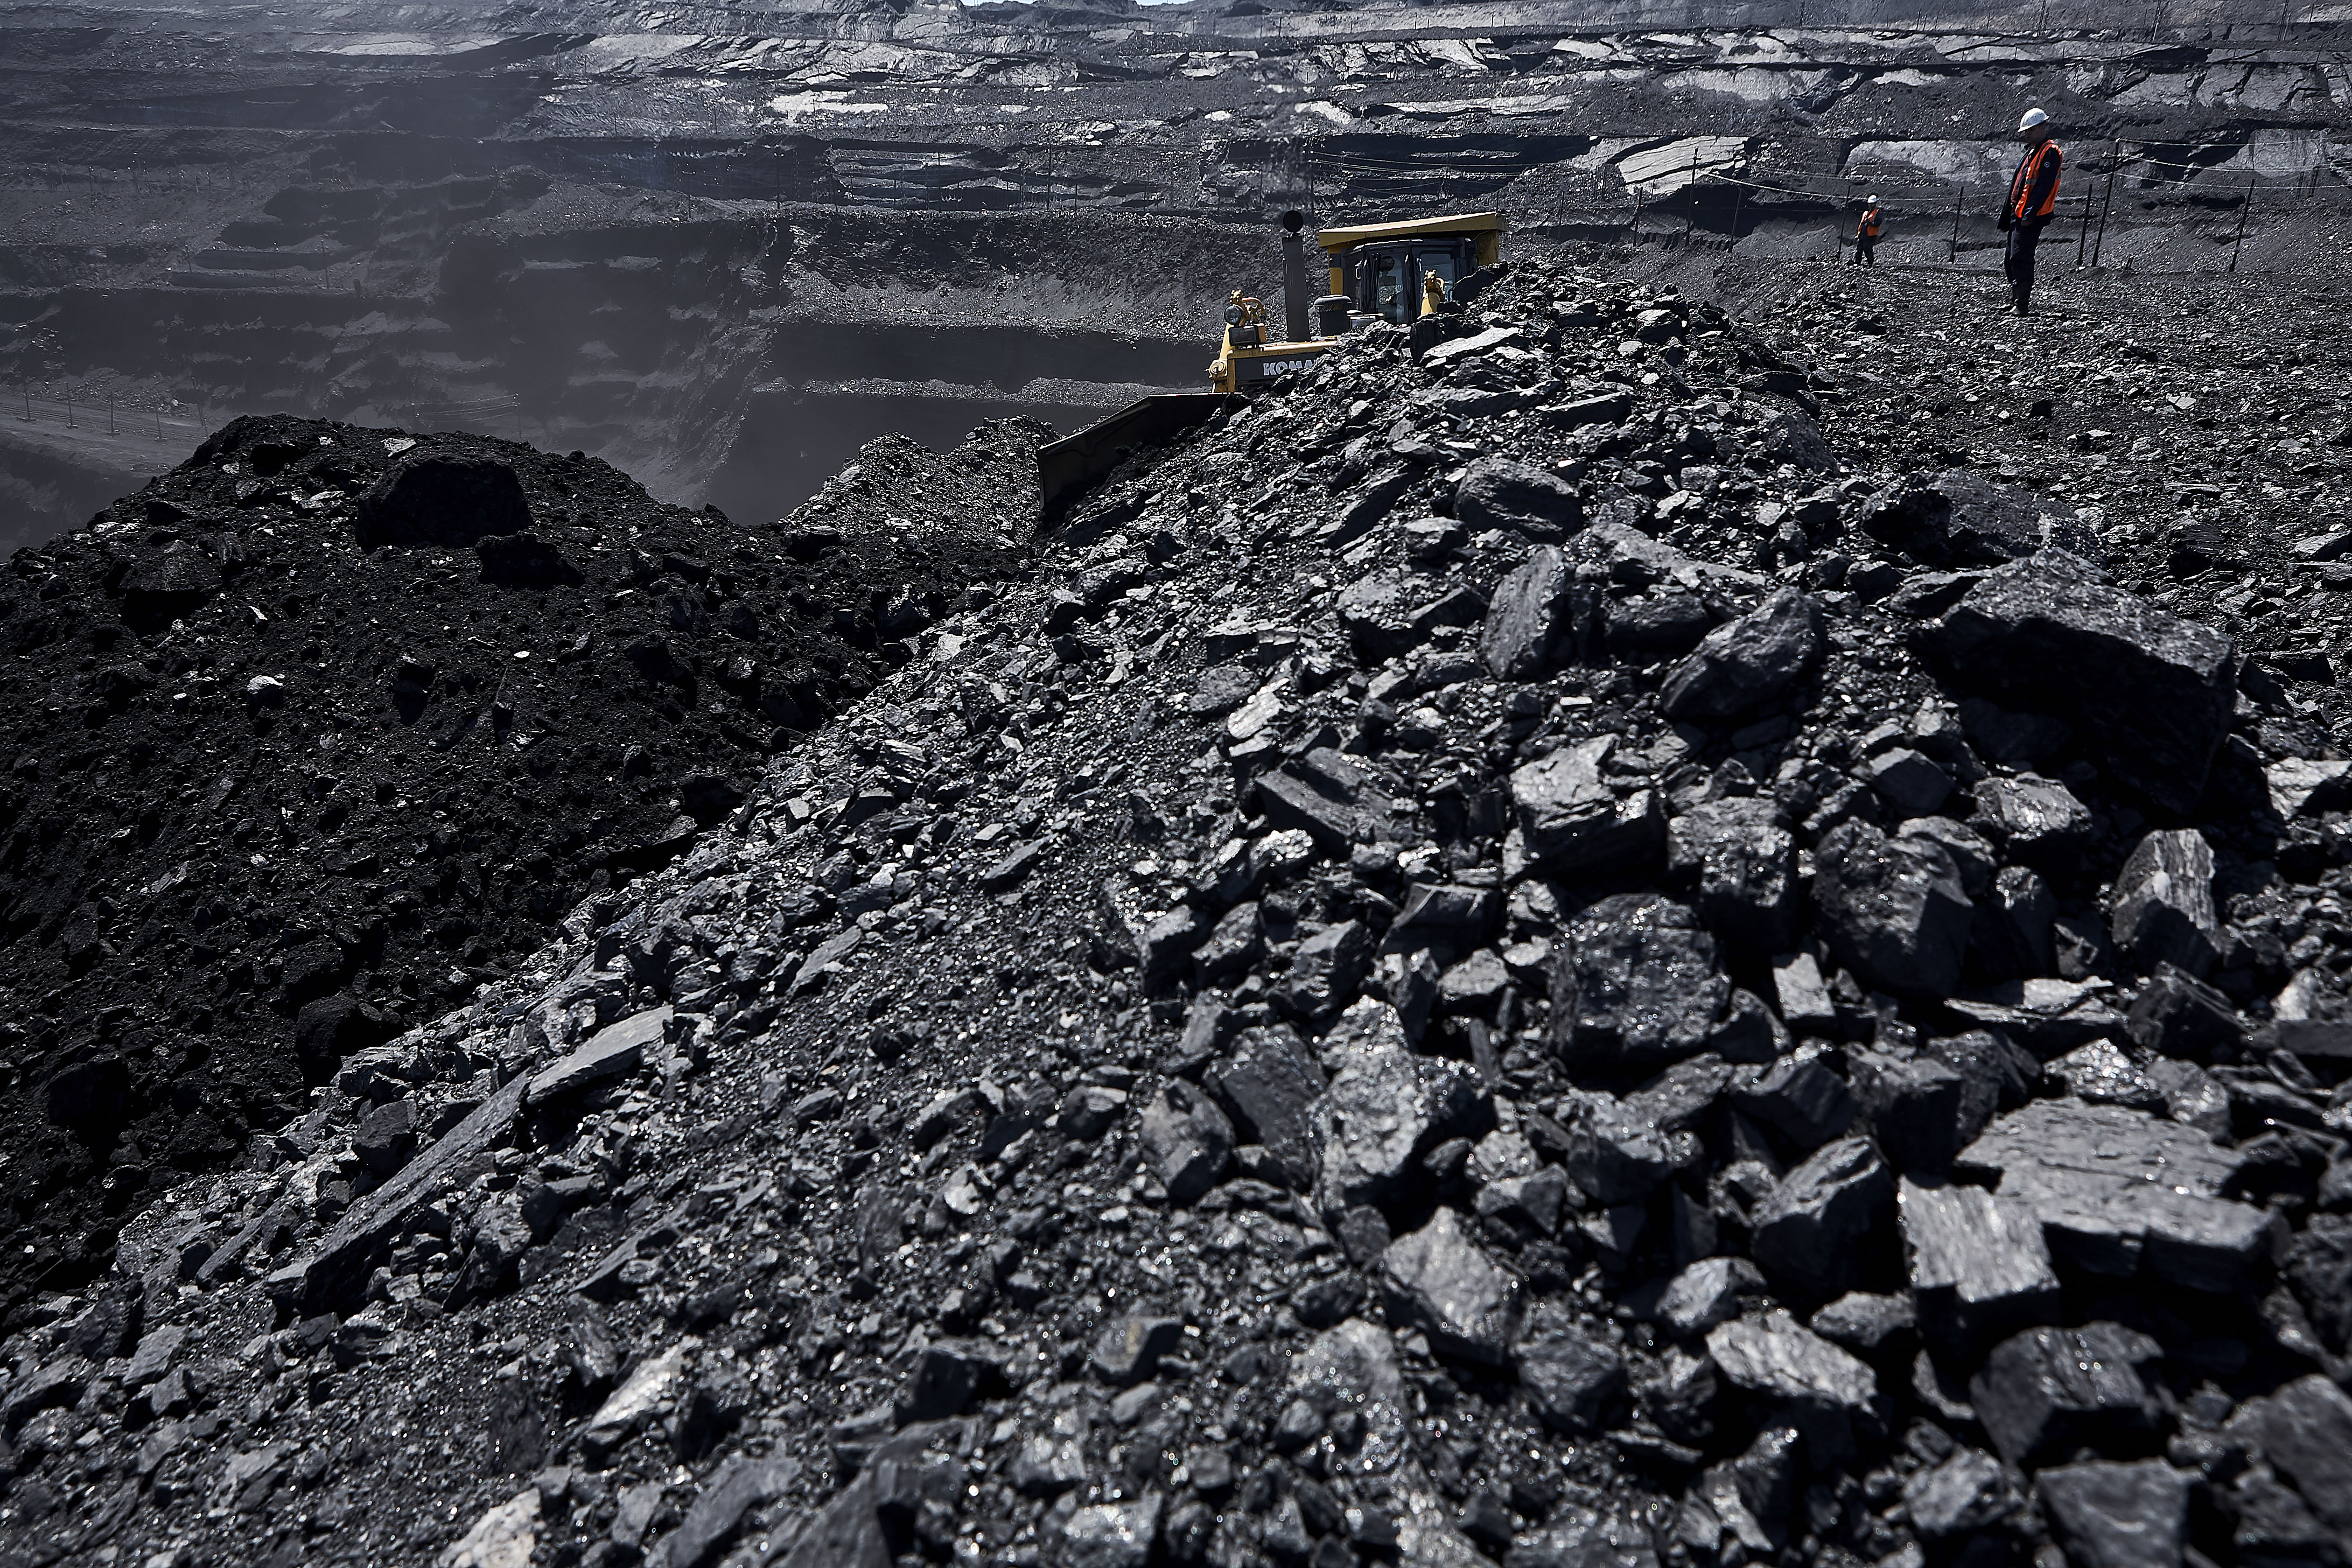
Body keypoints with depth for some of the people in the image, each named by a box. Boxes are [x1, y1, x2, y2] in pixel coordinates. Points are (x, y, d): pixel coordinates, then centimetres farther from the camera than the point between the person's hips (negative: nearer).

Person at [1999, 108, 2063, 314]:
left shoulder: (2050, 153, -9)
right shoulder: (2031, 152, 22)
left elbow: (2043, 187, -18)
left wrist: (2030, 213, -25)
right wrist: (2006, 217, 22)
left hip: (2032, 217, -10)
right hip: (2017, 215, 10)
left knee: (2020, 258, -16)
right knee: (2011, 259, 14)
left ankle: (2021, 303, -17)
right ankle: (2015, 298, 25)